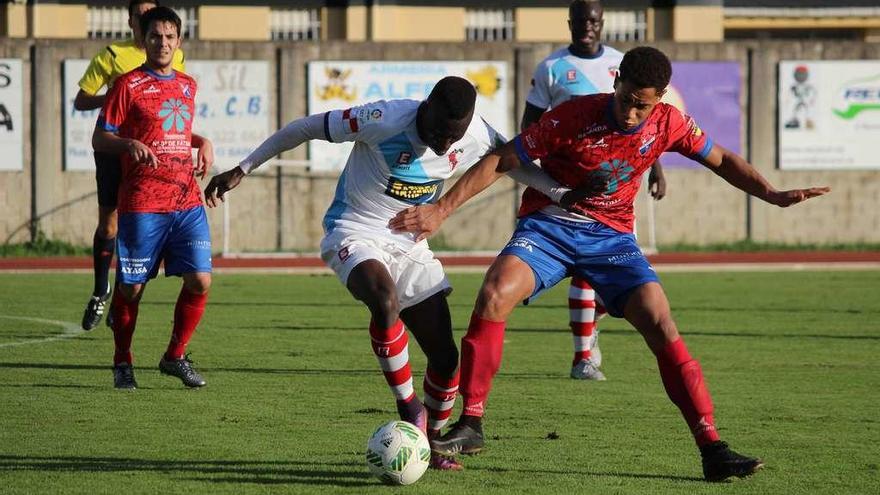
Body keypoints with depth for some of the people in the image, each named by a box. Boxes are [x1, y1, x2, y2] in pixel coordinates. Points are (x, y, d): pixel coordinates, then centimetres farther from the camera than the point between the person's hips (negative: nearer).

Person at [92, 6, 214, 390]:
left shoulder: (187, 86, 16)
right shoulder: (129, 85, -1)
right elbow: (99, 139, -3)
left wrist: (203, 142, 13)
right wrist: (130, 144, -21)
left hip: (187, 201, 5)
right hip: (142, 206, -5)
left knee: (199, 281, -5)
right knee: (130, 287, 0)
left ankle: (175, 357, 12)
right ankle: (122, 363, 17)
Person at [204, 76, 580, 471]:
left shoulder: (475, 136, -12)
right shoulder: (386, 120, -26)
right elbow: (305, 128, -15)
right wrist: (242, 170, -9)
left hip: (409, 243, 5)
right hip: (355, 232, -5)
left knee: (445, 357, -2)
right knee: (385, 299, -37)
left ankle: (432, 442, 23)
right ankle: (409, 407, -19)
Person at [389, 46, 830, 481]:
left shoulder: (668, 125, -8)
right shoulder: (575, 116, -19)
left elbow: (722, 160, 9)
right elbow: (502, 161, -13)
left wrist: (773, 196, -5)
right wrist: (441, 210, -17)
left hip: (611, 235, 2)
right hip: (549, 227, -2)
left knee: (661, 326, -16)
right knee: (494, 294, -28)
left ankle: (712, 448, -11)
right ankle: (470, 425, -18)